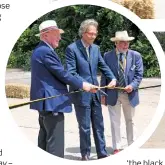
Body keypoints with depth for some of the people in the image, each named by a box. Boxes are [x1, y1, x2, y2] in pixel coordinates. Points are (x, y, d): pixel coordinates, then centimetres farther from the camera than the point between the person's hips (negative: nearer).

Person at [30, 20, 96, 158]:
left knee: (46, 137, 17)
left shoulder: (39, 50, 16)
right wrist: (82, 84, -6)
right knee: (55, 141, -7)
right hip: (52, 101, -11)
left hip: (45, 100, 11)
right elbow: (62, 74, -18)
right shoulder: (46, 51, -18)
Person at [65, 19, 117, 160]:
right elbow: (71, 73, -17)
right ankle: (85, 155, 21)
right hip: (81, 94, -6)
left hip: (95, 93, 6)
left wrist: (113, 78, -6)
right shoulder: (72, 48, -11)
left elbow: (103, 66, 12)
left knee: (99, 125, 13)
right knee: (84, 127, 5)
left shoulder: (96, 48, 8)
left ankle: (102, 153, 25)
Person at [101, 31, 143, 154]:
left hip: (130, 94, 1)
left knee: (130, 121, 14)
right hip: (113, 94, -1)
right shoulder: (107, 56, -2)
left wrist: (132, 86, -20)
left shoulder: (136, 56, -1)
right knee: (115, 122, 4)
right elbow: (104, 76, 1)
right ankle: (117, 148, 14)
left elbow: (139, 75, -2)